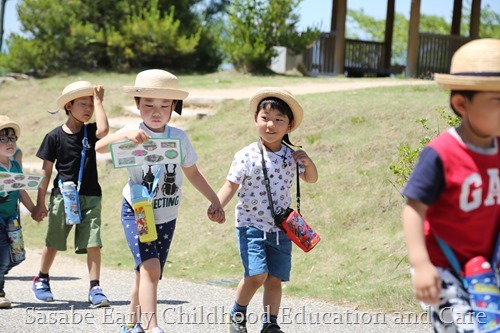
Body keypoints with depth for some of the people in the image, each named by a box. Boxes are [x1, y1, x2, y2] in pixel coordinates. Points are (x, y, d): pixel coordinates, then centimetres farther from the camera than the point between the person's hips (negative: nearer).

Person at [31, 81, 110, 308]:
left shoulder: (90, 131, 3)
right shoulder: (55, 136, -2)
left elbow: (103, 130, -23)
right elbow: (46, 170, 2)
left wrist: (98, 101, -12)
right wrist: (40, 202, 2)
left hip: (90, 197, 1)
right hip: (62, 195, -1)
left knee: (93, 243, -9)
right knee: (53, 243, 12)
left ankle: (95, 289, -5)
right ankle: (41, 280, 33)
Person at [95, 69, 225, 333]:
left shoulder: (179, 137, 0)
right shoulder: (133, 134, -11)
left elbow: (192, 172, 14)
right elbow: (99, 147, -29)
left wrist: (215, 201, 12)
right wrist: (125, 135, -47)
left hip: (166, 217, 4)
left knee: (146, 274, 12)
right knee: (150, 267, -23)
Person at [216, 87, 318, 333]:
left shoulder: (291, 156, 2)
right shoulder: (247, 156, -10)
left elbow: (311, 179, 17)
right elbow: (231, 185, -11)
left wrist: (307, 162, -5)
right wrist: (217, 205, -29)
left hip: (281, 228, 4)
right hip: (251, 226, -4)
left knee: (275, 279, 3)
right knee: (256, 275, -15)